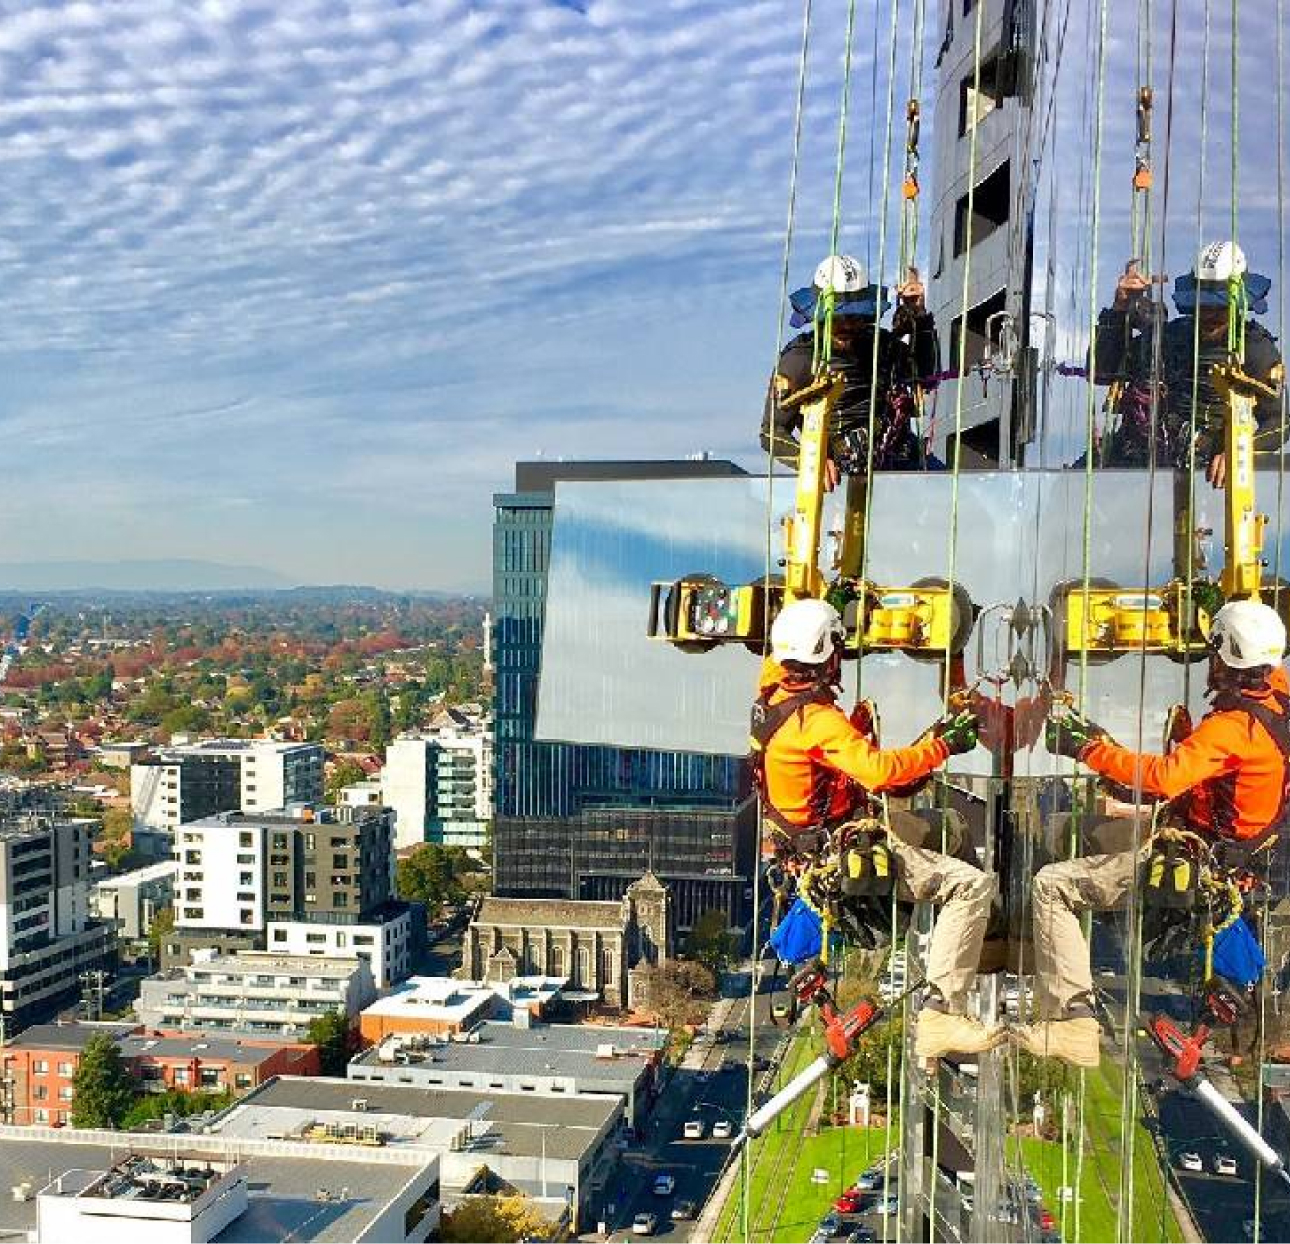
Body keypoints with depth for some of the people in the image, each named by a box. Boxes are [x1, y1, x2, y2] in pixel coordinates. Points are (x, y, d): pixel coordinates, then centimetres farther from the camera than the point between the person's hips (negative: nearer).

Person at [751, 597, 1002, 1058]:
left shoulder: (771, 692, 3)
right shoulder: (818, 719, -24)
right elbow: (879, 770, -36)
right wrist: (941, 745, -24)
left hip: (808, 836, 10)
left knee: (931, 825, 31)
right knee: (972, 885, -17)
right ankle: (940, 1015, -21)